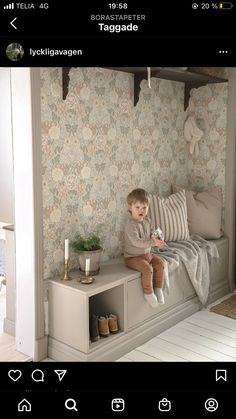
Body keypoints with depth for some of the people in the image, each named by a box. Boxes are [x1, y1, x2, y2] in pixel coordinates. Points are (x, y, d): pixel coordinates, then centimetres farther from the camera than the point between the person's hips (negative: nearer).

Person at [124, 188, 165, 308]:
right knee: (147, 268, -25)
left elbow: (152, 233, 13)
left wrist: (156, 237, -13)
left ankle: (158, 288, 13)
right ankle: (148, 293, -5)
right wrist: (153, 242, -36)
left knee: (160, 263, -2)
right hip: (133, 257, -8)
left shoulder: (147, 221, 3)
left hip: (147, 253, 8)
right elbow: (136, 242, -32)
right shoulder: (131, 224, -23)